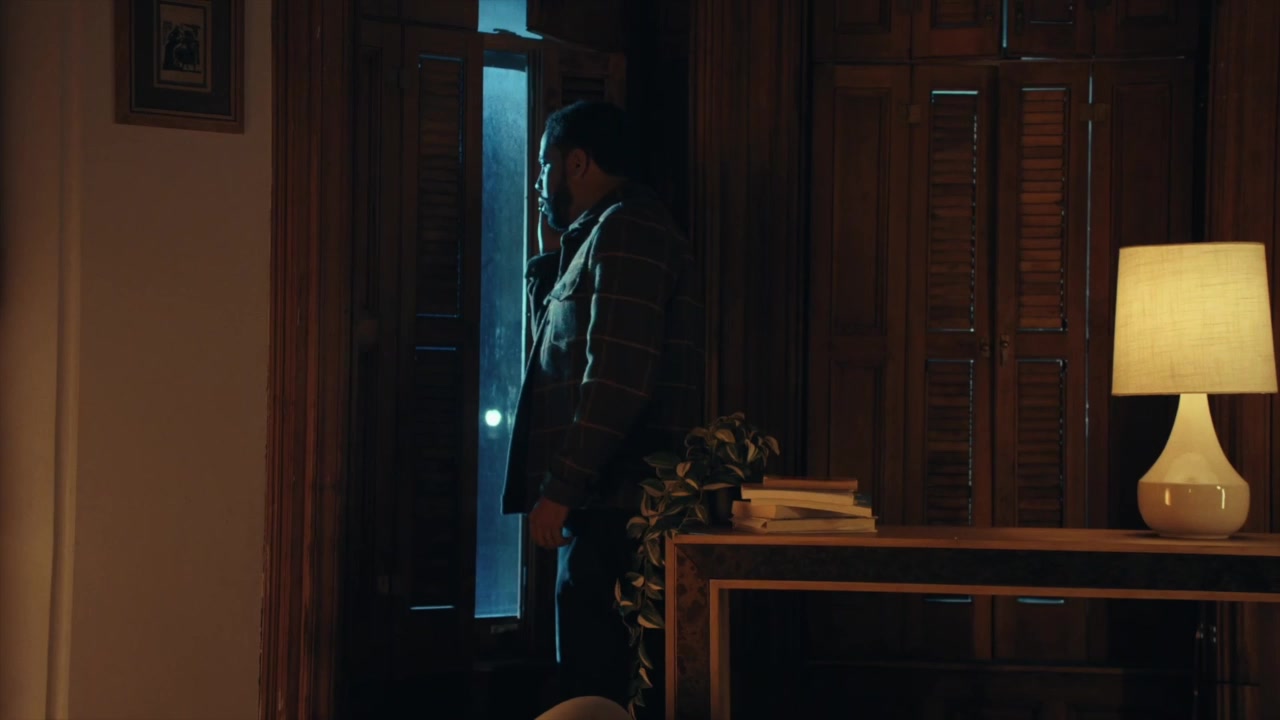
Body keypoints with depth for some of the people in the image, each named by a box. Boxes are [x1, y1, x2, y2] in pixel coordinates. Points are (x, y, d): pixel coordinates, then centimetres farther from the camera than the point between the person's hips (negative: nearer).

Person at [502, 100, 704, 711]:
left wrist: (561, 488, -20)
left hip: (615, 505, -11)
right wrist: (547, 279, 24)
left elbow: (618, 377, -20)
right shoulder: (601, 237, 23)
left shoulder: (624, 230, -9)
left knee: (595, 691, -12)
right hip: (607, 503, 11)